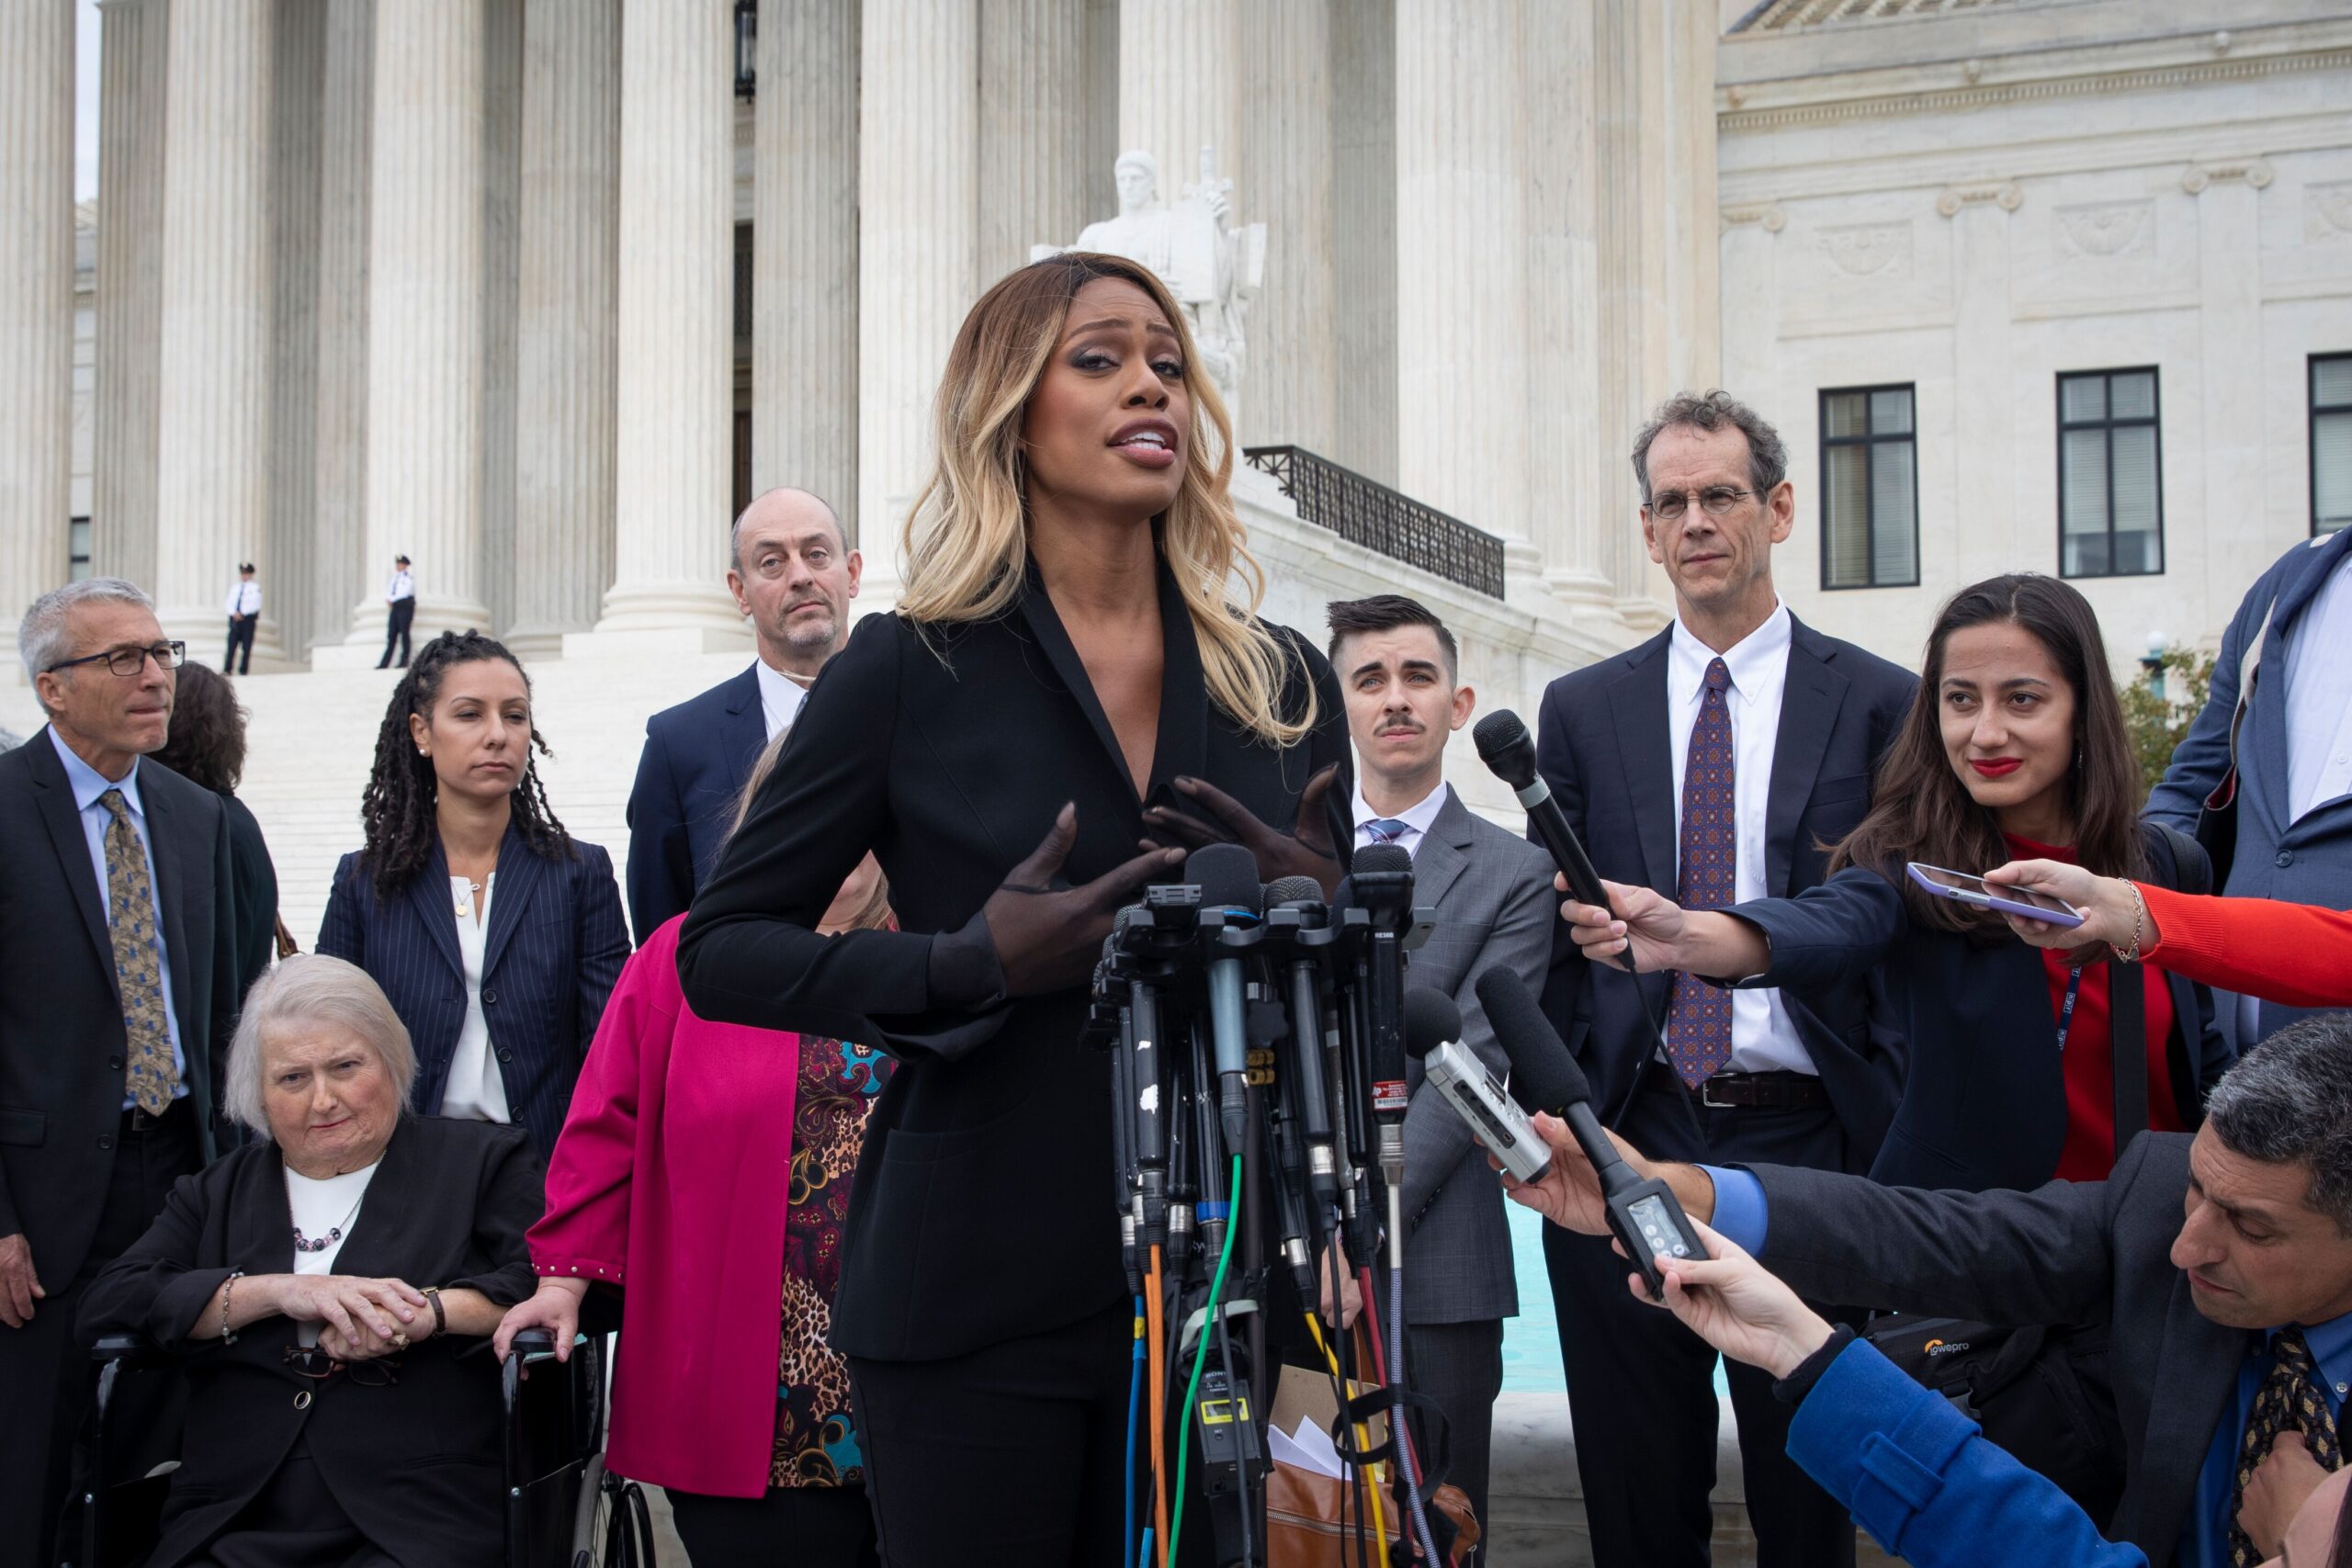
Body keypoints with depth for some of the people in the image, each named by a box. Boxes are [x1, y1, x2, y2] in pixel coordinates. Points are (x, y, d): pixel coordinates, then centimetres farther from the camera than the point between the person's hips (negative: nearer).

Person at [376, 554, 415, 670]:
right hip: (394, 607, 7)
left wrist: (391, 599, -10)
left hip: (405, 605, -7)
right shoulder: (395, 577, 19)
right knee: (391, 635, 3)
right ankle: (384, 663, 0)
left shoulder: (409, 576, -3)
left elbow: (406, 591, -14)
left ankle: (404, 662, -2)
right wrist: (388, 600, -1)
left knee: (404, 633, -6)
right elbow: (389, 592, 21)